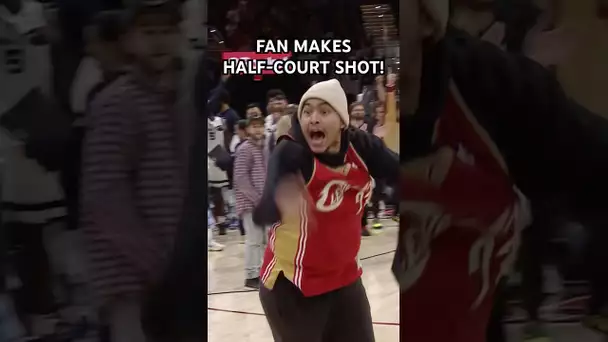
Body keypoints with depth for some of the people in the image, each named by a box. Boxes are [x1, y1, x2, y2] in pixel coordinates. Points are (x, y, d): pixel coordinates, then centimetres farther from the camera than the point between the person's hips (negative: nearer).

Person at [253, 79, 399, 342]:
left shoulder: (361, 147, -6)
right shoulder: (290, 152, -20)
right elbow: (262, 214, -34)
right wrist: (282, 204, -57)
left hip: (345, 279, 6)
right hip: (291, 285, -5)